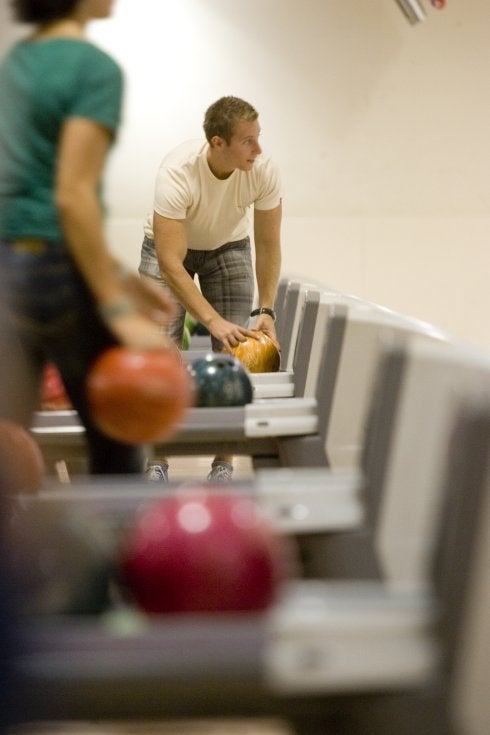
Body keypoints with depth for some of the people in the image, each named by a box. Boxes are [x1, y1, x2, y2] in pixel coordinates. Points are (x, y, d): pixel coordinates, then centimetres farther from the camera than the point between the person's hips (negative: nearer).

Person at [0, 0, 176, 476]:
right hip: (53, 268, -8)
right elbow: (74, 197, -20)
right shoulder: (95, 69, -12)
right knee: (115, 442, 9)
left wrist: (118, 276, 18)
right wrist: (121, 314, -21)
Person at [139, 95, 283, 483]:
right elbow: (171, 263, -38)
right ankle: (157, 461, 1)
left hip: (228, 247, 3)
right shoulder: (177, 172, -37)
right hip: (169, 247, -2)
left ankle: (224, 462, 0)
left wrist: (266, 310, -21)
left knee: (233, 350, -8)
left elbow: (268, 245, -14)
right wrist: (213, 320, -44)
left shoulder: (264, 170, -27)